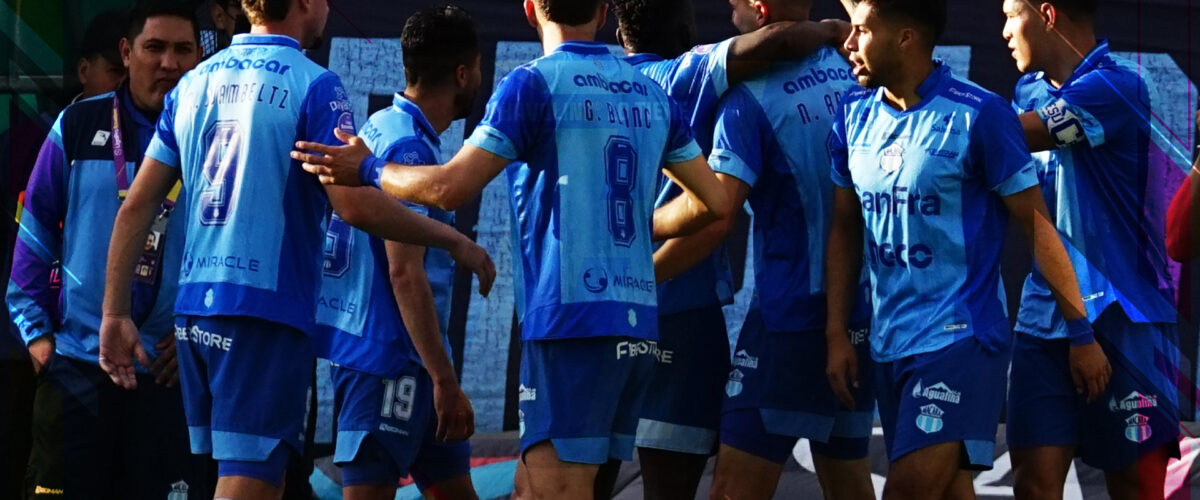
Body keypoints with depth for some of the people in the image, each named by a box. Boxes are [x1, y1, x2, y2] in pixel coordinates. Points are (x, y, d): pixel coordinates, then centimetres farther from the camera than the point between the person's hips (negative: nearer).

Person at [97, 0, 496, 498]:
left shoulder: (193, 83, 12)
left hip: (193, 312, 7)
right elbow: (354, 204, -15)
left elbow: (137, 205, 11)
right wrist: (452, 240, -3)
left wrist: (115, 314, 13)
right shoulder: (313, 85, -7)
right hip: (268, 308, -7)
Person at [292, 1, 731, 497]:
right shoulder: (652, 96, 14)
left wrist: (368, 169, 4)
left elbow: (449, 188, -12)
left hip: (570, 319, -7)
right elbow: (713, 201, 17)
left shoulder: (535, 84, -5)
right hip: (638, 323, 7)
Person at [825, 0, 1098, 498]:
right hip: (888, 342, 6)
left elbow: (1036, 225, -7)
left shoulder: (978, 114, -10)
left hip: (960, 339, -6)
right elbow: (845, 229, 15)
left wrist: (1081, 332, -6)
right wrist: (837, 334, 9)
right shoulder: (854, 113, 8)